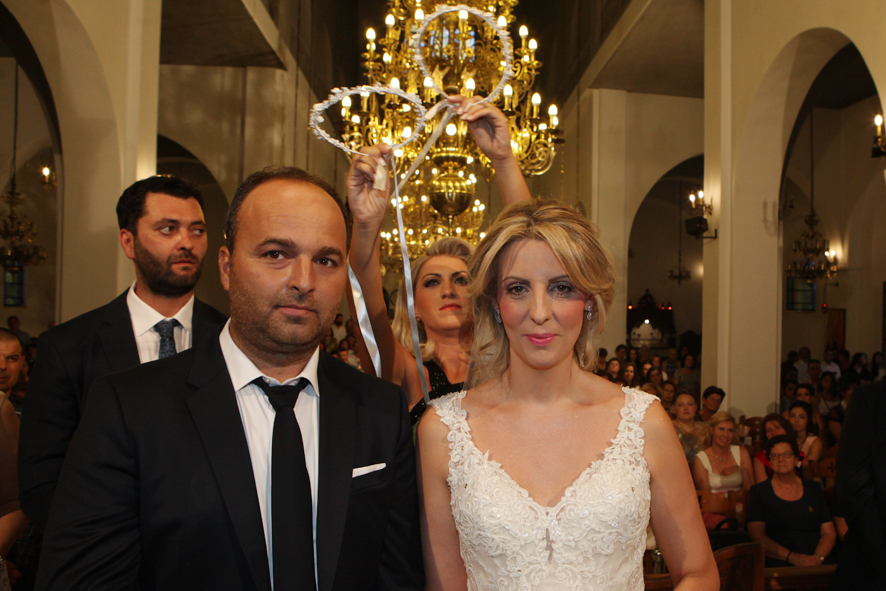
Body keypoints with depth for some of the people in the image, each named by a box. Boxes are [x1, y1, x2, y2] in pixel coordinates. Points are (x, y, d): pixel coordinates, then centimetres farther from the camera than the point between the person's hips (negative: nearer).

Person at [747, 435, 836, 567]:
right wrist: (792, 557, -13)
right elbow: (756, 535, -1)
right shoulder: (759, 491, 9)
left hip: (817, 567, 3)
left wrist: (818, 557, -6)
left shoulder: (813, 489, 19)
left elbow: (829, 533, 15)